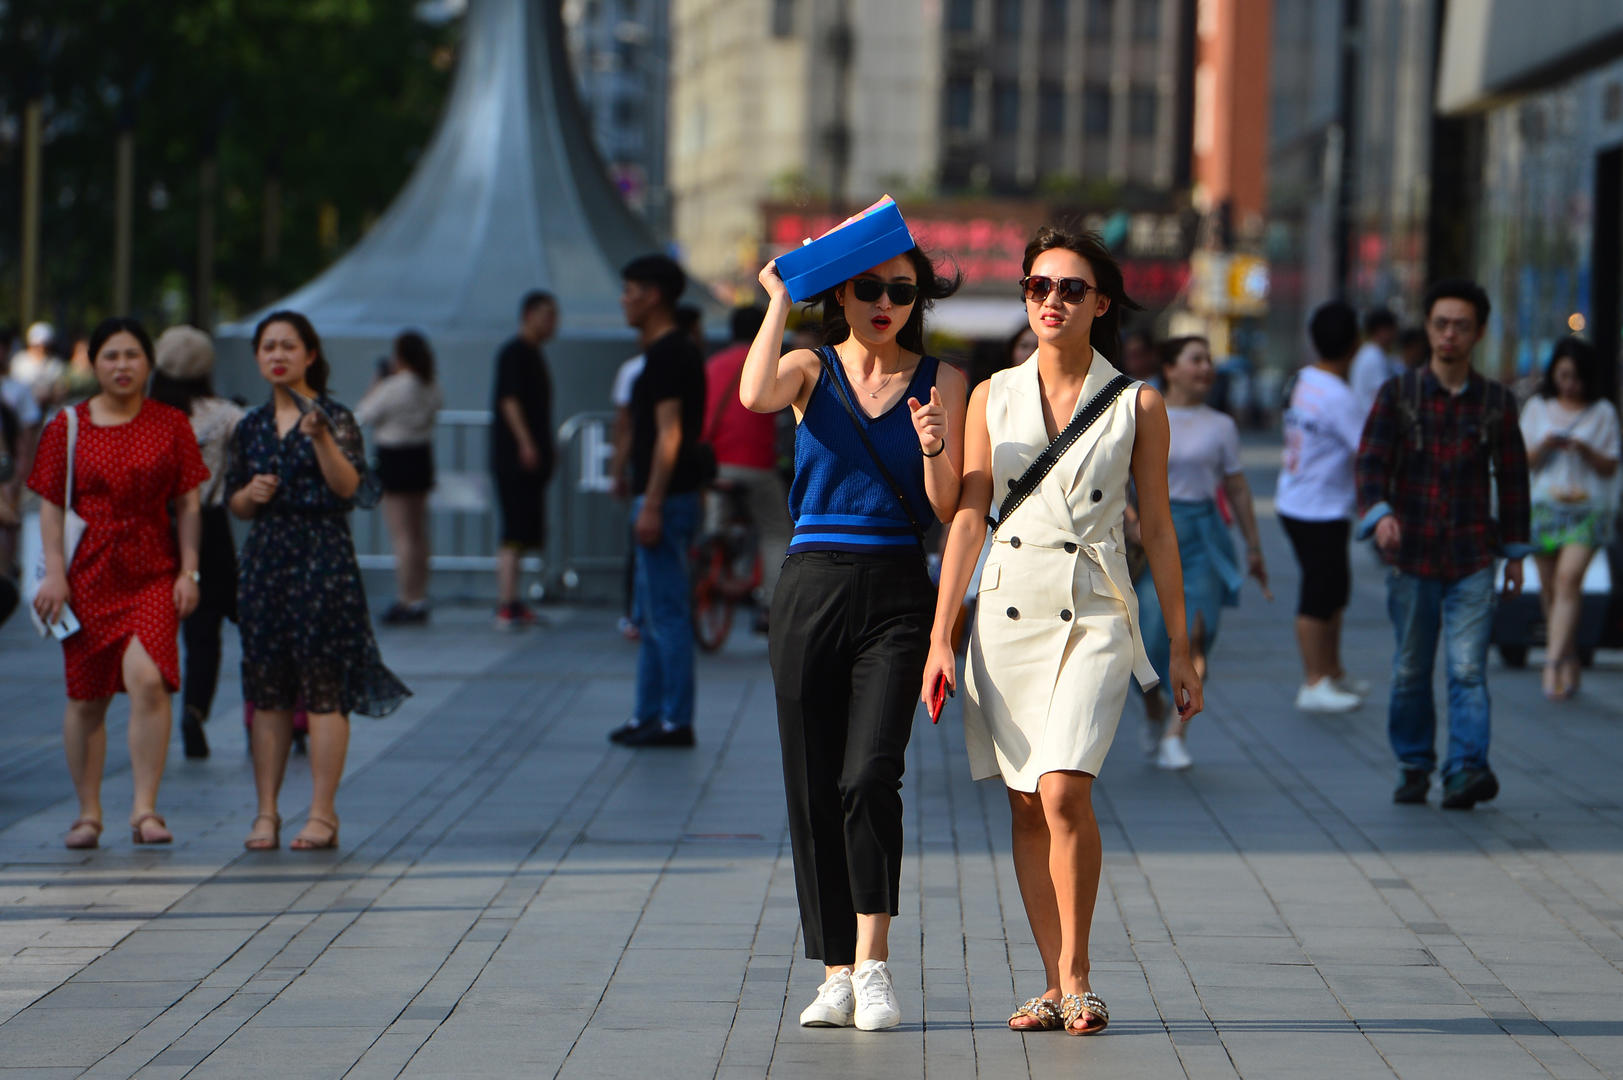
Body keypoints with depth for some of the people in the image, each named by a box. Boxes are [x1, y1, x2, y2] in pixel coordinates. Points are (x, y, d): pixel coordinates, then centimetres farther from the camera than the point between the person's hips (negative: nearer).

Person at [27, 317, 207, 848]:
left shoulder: (170, 425, 6)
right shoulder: (67, 428, 4)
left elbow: (187, 504, 7)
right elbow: (51, 506, 3)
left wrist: (188, 571, -1)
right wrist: (54, 573, -6)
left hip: (152, 574, -1)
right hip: (88, 575, 1)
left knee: (148, 679, -19)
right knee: (86, 698, 5)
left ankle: (145, 809, -12)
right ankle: (88, 812, 18)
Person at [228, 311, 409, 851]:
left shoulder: (335, 417, -2)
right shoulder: (252, 426, 12)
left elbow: (348, 486, -16)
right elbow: (235, 504, 18)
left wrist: (321, 437, -28)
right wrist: (251, 493, -3)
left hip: (322, 555, -5)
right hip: (265, 558, 5)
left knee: (322, 687, -6)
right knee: (265, 691, 4)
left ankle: (322, 814, -3)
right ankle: (266, 812, 9)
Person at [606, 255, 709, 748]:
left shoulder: (667, 355, -14)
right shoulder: (677, 351, 17)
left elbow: (669, 435, -20)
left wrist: (651, 506, -22)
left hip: (664, 499, -11)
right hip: (665, 498, 11)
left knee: (666, 613, -8)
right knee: (653, 615, 14)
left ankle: (676, 721, -7)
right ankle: (648, 716, 19)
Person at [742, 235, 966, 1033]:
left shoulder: (940, 381, 6)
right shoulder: (813, 369, 6)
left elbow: (946, 508, 2)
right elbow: (755, 395, -19)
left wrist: (933, 448, -17)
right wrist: (779, 300, -11)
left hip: (895, 592, -1)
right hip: (812, 584, 1)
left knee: (868, 776, -17)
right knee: (812, 787, 2)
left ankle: (874, 965, -10)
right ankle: (837, 973, 10)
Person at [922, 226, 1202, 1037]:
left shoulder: (1136, 406, 2)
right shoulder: (994, 397, 7)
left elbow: (1157, 528, 5)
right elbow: (968, 517, 7)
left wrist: (1180, 649, 6)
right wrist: (940, 637, 1)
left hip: (1095, 615, -3)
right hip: (1008, 612, 3)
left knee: (1064, 791, -19)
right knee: (1026, 805, 3)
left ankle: (1076, 977, -6)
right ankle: (1055, 986, 10)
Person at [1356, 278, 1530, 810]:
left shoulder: (1497, 403, 5)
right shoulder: (1397, 396, 2)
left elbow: (1512, 478, 11)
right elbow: (1372, 462, -7)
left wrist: (1515, 551, 12)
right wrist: (1380, 513, -26)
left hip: (1472, 557, 0)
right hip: (1410, 556, 1)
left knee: (1468, 669, -11)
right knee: (1410, 671, 7)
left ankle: (1466, 770, -17)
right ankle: (1414, 766, 21)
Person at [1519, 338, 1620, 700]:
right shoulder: (1537, 408, 10)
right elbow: (1523, 461, 8)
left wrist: (1586, 451, -15)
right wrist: (1544, 446, -12)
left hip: (1587, 508, -3)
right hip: (1544, 504, 3)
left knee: (1568, 578, -19)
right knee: (1549, 587, 4)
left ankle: (1554, 662, -25)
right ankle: (1570, 662, 19)